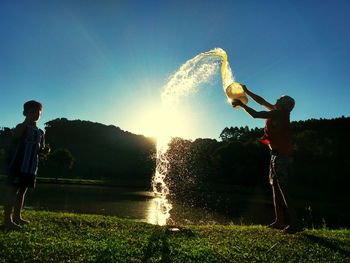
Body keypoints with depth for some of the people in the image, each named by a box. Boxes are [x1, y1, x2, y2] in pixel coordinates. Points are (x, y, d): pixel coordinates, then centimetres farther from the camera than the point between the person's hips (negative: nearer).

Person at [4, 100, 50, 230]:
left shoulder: (40, 132, 15)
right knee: (12, 191, -3)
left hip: (31, 167, 7)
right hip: (18, 165, -7)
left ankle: (17, 217, 23)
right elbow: (15, 134, -28)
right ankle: (8, 220, 2)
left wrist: (45, 150, -2)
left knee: (22, 191, 13)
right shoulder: (22, 127, -4)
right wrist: (27, 120, -27)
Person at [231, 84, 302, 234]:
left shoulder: (280, 113, -12)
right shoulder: (278, 112, 15)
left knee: (283, 188, -11)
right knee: (276, 186, 10)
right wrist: (246, 91, 26)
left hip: (281, 155, -10)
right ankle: (280, 221, 16)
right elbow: (262, 102, 24)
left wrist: (241, 104, -2)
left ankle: (294, 223, -7)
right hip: (277, 155, 10)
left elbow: (255, 114, -15)